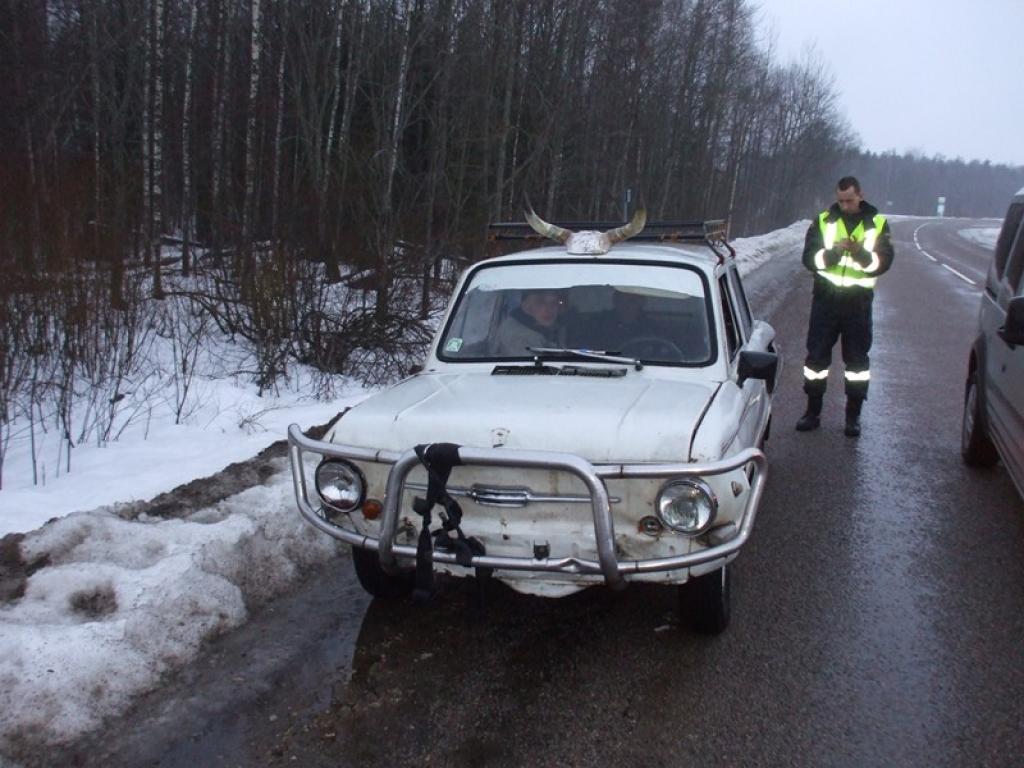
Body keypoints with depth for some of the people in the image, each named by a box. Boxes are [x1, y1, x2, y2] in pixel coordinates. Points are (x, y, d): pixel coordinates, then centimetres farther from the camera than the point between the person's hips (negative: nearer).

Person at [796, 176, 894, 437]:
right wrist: (832, 252, -23)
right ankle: (813, 412, 15)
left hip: (858, 301, -1)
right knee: (817, 355, 4)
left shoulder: (877, 223, 2)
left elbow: (883, 262, -7)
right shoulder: (823, 221, 3)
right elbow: (809, 258, -4)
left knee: (857, 358, 5)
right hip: (825, 297, 1)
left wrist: (861, 253, -25)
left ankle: (854, 416, 15)